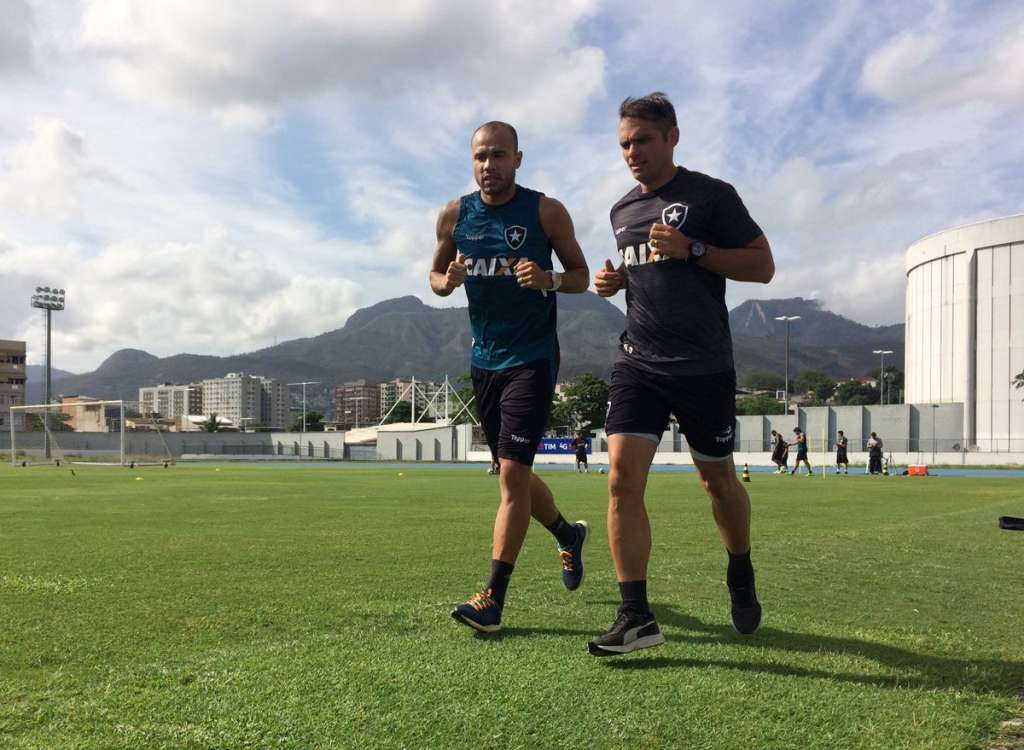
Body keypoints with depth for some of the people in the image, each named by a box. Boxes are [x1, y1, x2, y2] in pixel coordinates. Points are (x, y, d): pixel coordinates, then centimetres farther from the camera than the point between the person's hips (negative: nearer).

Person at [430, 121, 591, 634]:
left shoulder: (546, 212, -5)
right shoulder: (455, 215, 4)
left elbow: (581, 275, 1)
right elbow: (436, 276, 14)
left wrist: (549, 280, -21)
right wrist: (446, 281, -10)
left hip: (532, 358, -5)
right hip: (484, 358, 5)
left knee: (513, 472, -12)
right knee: (511, 473, 15)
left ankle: (493, 599, -7)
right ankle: (567, 534, 42)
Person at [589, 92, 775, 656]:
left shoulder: (711, 196, -3)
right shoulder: (622, 211, 14)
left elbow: (762, 266, -5)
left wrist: (692, 249, -17)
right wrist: (616, 281, 6)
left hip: (704, 367, -4)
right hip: (637, 362, 4)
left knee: (718, 481, 11)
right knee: (622, 477, -12)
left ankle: (741, 577, 39)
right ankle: (636, 617, -8)